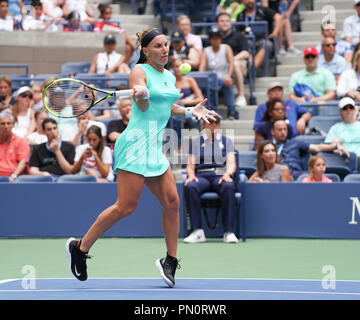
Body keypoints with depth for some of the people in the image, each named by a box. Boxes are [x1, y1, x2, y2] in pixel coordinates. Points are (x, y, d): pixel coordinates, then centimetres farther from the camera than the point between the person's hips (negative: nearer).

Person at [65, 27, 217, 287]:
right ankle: (80, 248, 1)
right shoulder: (139, 71, -5)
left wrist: (191, 111, 19)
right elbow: (143, 107, -18)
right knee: (126, 207, -12)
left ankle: (170, 261, 9)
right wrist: (142, 94, -38)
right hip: (136, 144, -8)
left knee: (171, 201, 0)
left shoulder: (169, 76, 19)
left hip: (155, 148, 8)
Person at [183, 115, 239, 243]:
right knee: (190, 187, -36)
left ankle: (229, 232, -39)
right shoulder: (196, 141, 19)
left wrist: (227, 174, -16)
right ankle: (197, 232, -36)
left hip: (220, 176, -1)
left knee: (228, 187, -38)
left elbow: (231, 164, 7)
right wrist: (191, 175, -10)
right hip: (201, 176, 1)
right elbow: (190, 165, 13)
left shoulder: (226, 141, 18)